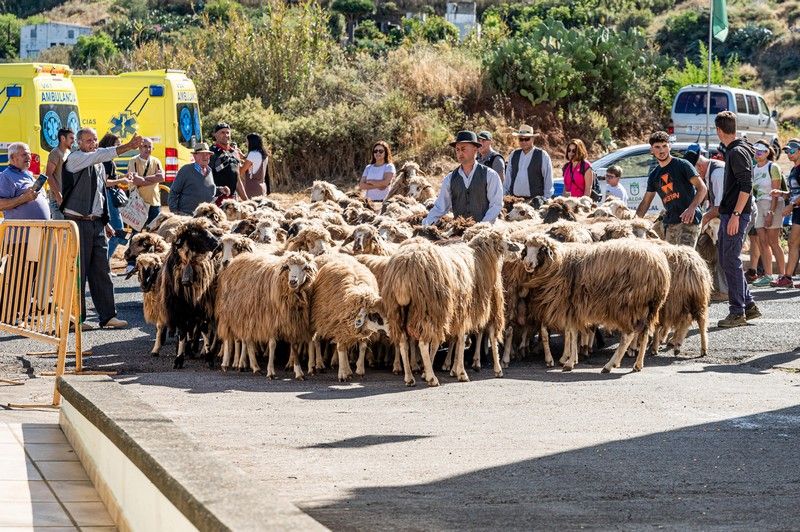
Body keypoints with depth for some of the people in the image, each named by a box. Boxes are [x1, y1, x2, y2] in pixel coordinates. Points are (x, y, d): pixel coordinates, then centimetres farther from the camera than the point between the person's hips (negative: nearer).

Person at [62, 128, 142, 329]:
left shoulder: (99, 165, 19)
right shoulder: (75, 159, -5)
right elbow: (100, 155, -21)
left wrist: (105, 222, 20)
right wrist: (128, 147, -28)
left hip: (96, 223, 7)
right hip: (78, 222, -7)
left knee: (101, 271, 4)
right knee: (78, 270, -4)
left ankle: (107, 316, 4)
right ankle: (75, 318, 2)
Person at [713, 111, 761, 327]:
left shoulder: (738, 152, -14)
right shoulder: (732, 151, 16)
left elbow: (746, 186, -20)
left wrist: (735, 215, -23)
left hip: (736, 215, -10)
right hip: (728, 213, 10)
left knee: (731, 261, -7)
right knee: (725, 259, 13)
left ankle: (737, 313, -4)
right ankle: (749, 305, 18)